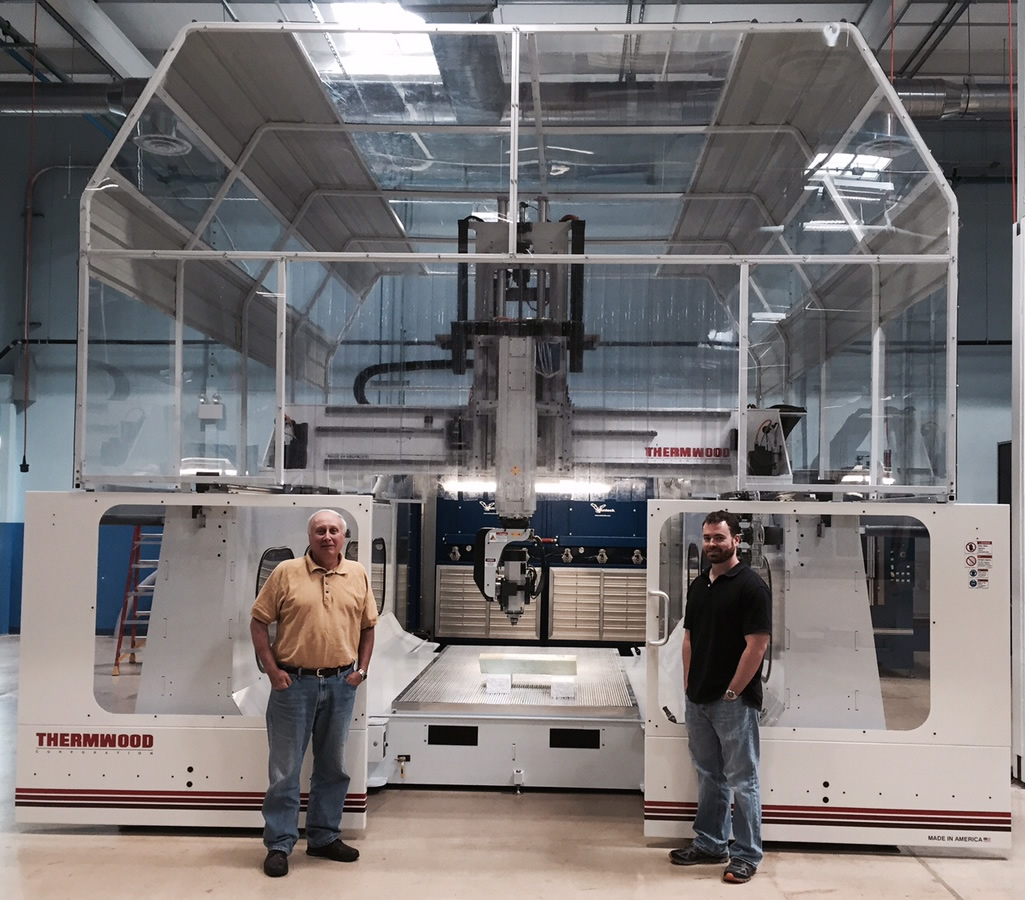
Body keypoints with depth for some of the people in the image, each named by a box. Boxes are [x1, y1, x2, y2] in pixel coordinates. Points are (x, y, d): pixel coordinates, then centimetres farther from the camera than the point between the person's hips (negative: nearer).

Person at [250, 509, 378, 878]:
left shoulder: (358, 575, 4)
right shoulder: (286, 572, -5)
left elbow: (368, 626, 12)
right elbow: (259, 621, -2)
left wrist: (361, 670, 4)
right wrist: (272, 669, -8)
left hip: (341, 684, 3)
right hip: (294, 682, -3)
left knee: (333, 766, 14)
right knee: (285, 768, 4)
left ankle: (324, 837, 29)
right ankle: (279, 845, 15)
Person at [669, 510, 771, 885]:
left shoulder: (750, 586, -11)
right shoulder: (698, 585, 10)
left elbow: (757, 645, -15)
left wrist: (732, 692, -15)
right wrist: (688, 686, 8)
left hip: (734, 701, -7)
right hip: (698, 699, 7)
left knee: (742, 782, 3)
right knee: (708, 777, 17)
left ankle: (746, 855, 12)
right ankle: (709, 845, 28)